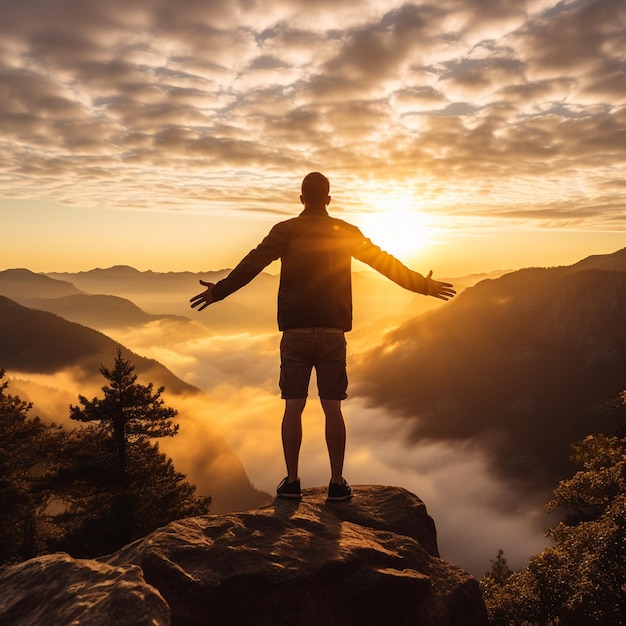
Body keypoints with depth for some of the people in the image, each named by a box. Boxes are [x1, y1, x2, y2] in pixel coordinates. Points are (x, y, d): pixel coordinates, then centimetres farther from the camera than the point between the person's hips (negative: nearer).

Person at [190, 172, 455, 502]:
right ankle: (337, 483, 11)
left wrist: (218, 291, -2)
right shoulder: (346, 232, 6)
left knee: (293, 407, 5)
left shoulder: (286, 231, 1)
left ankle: (291, 481, 11)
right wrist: (424, 285, 18)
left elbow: (252, 264, -8)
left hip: (295, 332, -1)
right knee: (332, 408, 6)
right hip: (332, 332, 1)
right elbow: (384, 262, 9)